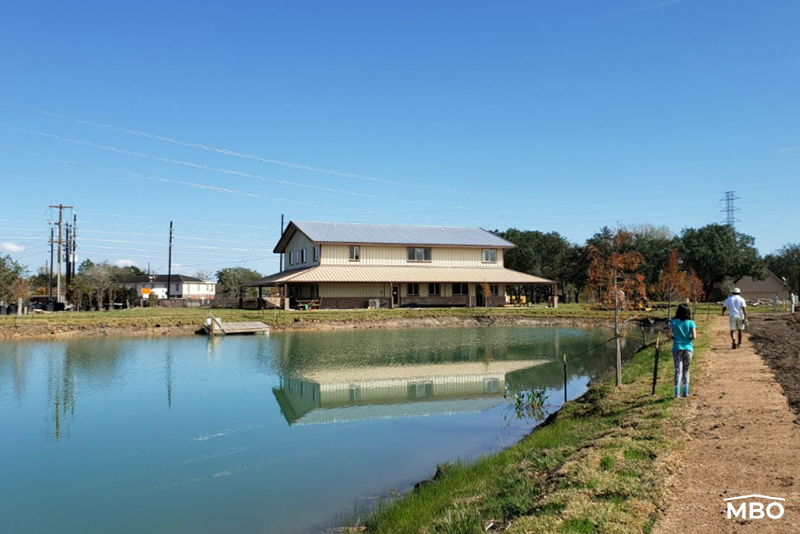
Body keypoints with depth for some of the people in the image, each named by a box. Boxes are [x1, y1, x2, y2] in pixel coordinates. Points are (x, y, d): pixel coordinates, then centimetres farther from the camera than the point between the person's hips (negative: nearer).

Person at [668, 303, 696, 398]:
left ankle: (677, 393, -11)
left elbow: (668, 334, -9)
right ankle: (686, 392, 16)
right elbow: (694, 337, -10)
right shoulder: (691, 322, -2)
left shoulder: (674, 322, -2)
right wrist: (689, 338, 10)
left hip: (677, 348, -1)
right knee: (686, 371, 14)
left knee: (678, 370, -2)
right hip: (688, 348, 1)